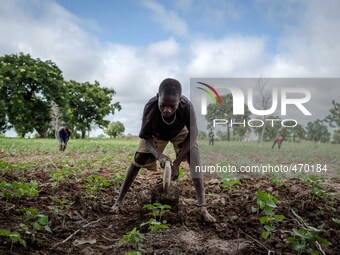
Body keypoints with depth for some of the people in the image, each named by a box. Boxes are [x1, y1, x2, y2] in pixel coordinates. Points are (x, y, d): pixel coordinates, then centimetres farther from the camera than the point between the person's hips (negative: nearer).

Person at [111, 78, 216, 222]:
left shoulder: (186, 106, -42)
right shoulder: (150, 107, -41)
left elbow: (192, 134, -26)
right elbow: (145, 136, -25)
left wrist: (177, 162, -31)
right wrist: (159, 156, -42)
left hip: (180, 132, 0)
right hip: (156, 134, 1)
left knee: (195, 160, -19)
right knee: (138, 160, -5)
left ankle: (202, 207, -13)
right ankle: (119, 200, 10)